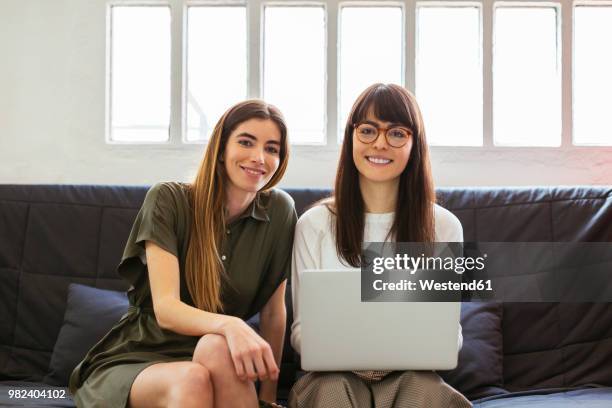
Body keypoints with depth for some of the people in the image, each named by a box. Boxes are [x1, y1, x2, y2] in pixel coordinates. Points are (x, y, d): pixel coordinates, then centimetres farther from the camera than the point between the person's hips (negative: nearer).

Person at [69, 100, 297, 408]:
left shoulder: (279, 210, -2)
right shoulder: (168, 199, -11)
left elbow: (273, 312, 3)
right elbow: (165, 308, -20)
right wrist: (229, 324, -40)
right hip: (133, 360, -2)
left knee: (217, 348, -33)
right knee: (192, 378, -36)